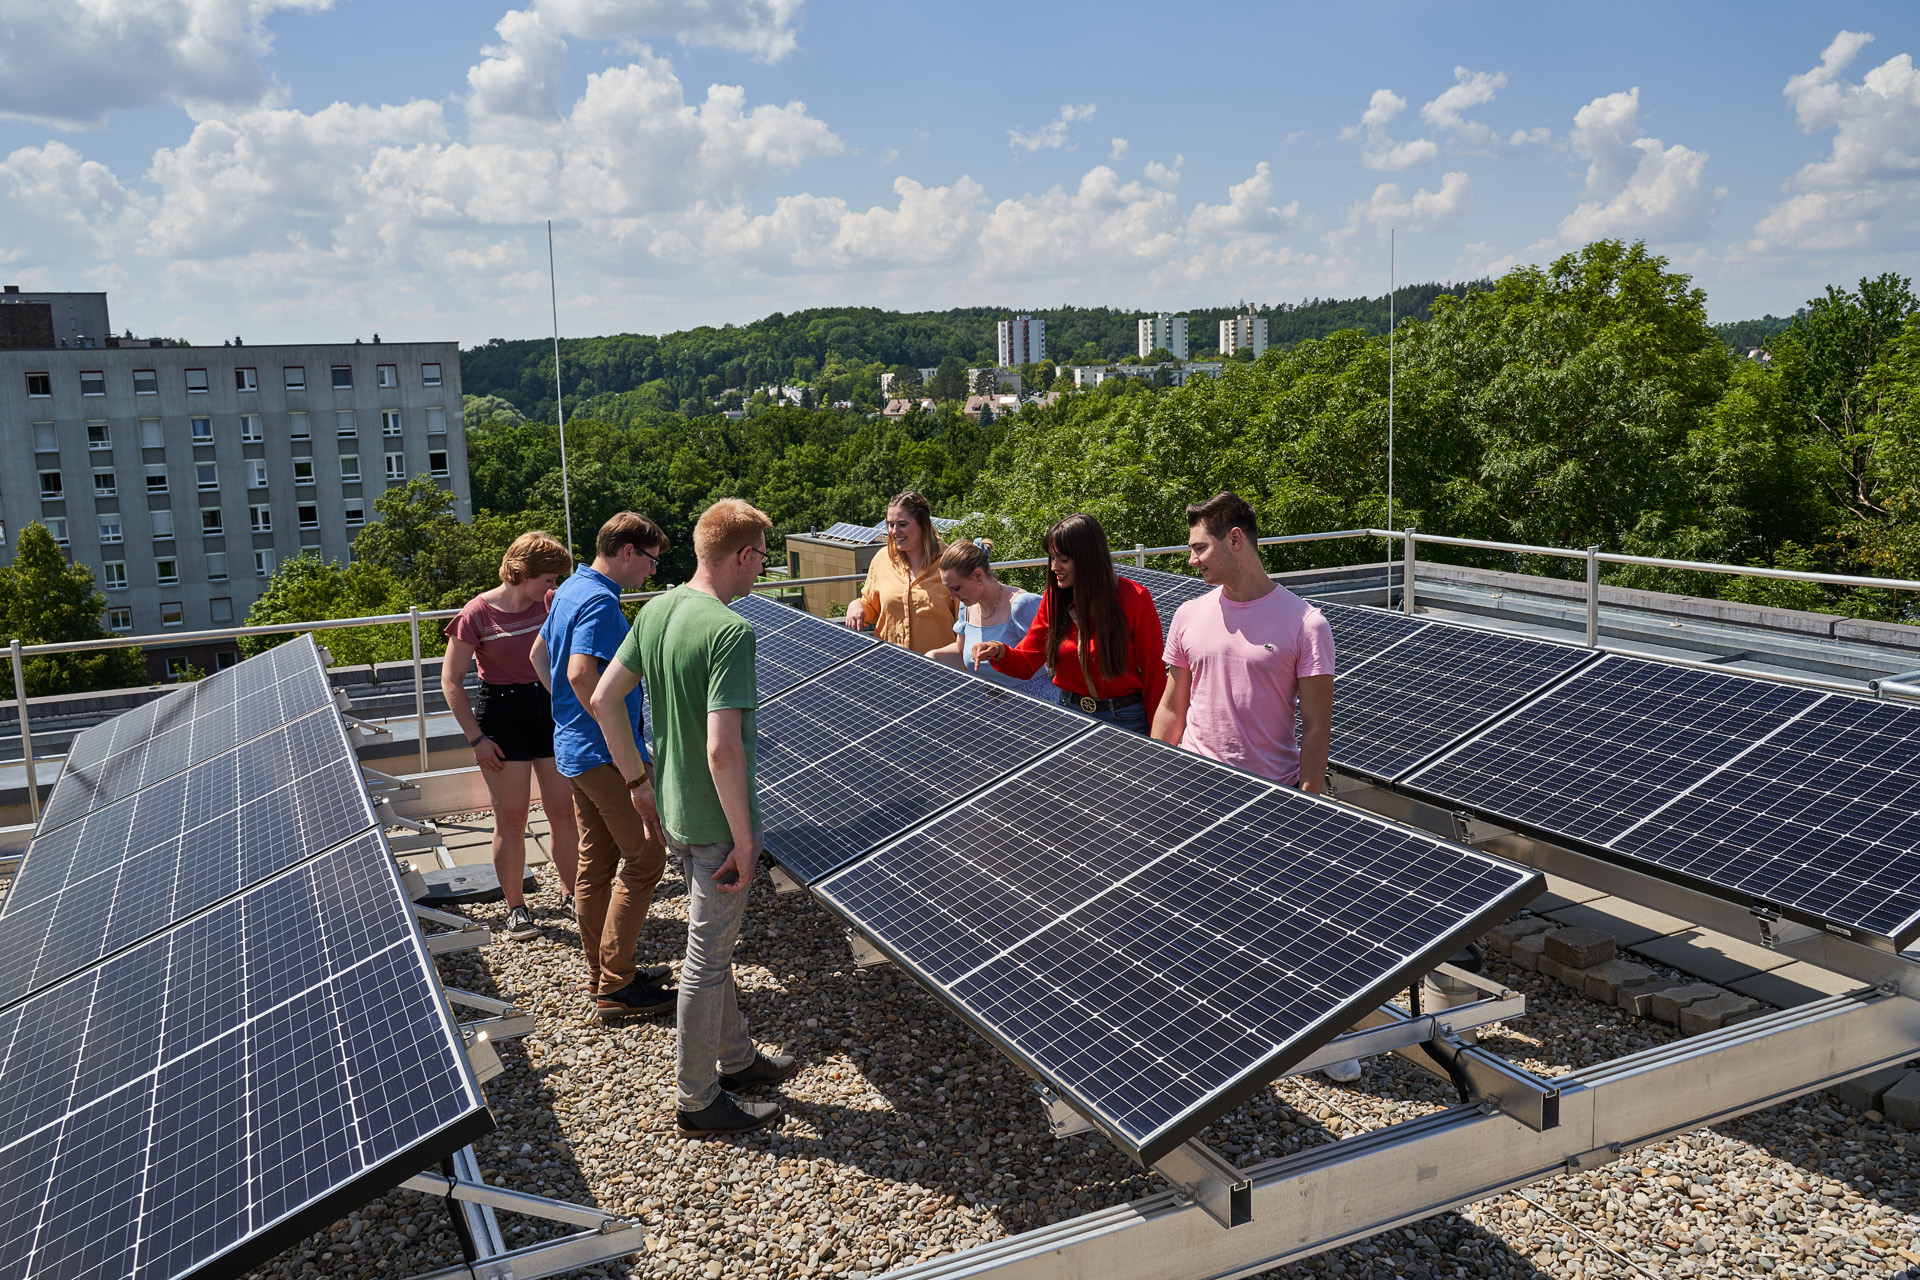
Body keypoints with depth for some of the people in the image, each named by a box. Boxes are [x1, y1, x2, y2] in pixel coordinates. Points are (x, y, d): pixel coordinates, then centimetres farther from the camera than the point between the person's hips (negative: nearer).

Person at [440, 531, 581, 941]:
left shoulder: (548, 605, 2)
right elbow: (451, 680, -9)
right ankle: (516, 907, 15)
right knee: (511, 818, 2)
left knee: (564, 810, 7)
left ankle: (571, 893, 23)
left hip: (550, 708, 4)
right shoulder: (477, 614, -12)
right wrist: (476, 738, -12)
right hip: (502, 715, -4)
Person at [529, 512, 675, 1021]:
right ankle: (616, 988, 2)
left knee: (597, 863, 15)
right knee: (644, 859, -3)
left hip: (574, 747, 10)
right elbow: (582, 674, -32)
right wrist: (631, 759, -28)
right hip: (605, 753, -10)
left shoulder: (571, 590, 13)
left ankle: (603, 975, 26)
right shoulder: (600, 602, -19)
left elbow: (539, 654, 25)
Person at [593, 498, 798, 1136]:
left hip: (674, 811, 8)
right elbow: (723, 749, -30)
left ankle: (736, 1058, 40)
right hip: (715, 823, -8)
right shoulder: (729, 631, -25)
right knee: (707, 958, 6)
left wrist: (639, 786, 15)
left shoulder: (657, 610, 1)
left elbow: (603, 699, 8)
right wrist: (744, 839, -20)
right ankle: (697, 1100, 22)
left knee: (715, 942, 23)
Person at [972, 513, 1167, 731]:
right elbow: (1027, 663, 4)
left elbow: (1154, 674, -9)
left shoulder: (1134, 599, -13)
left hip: (1124, 721, -3)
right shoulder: (1054, 598, -1)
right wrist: (999, 652, -18)